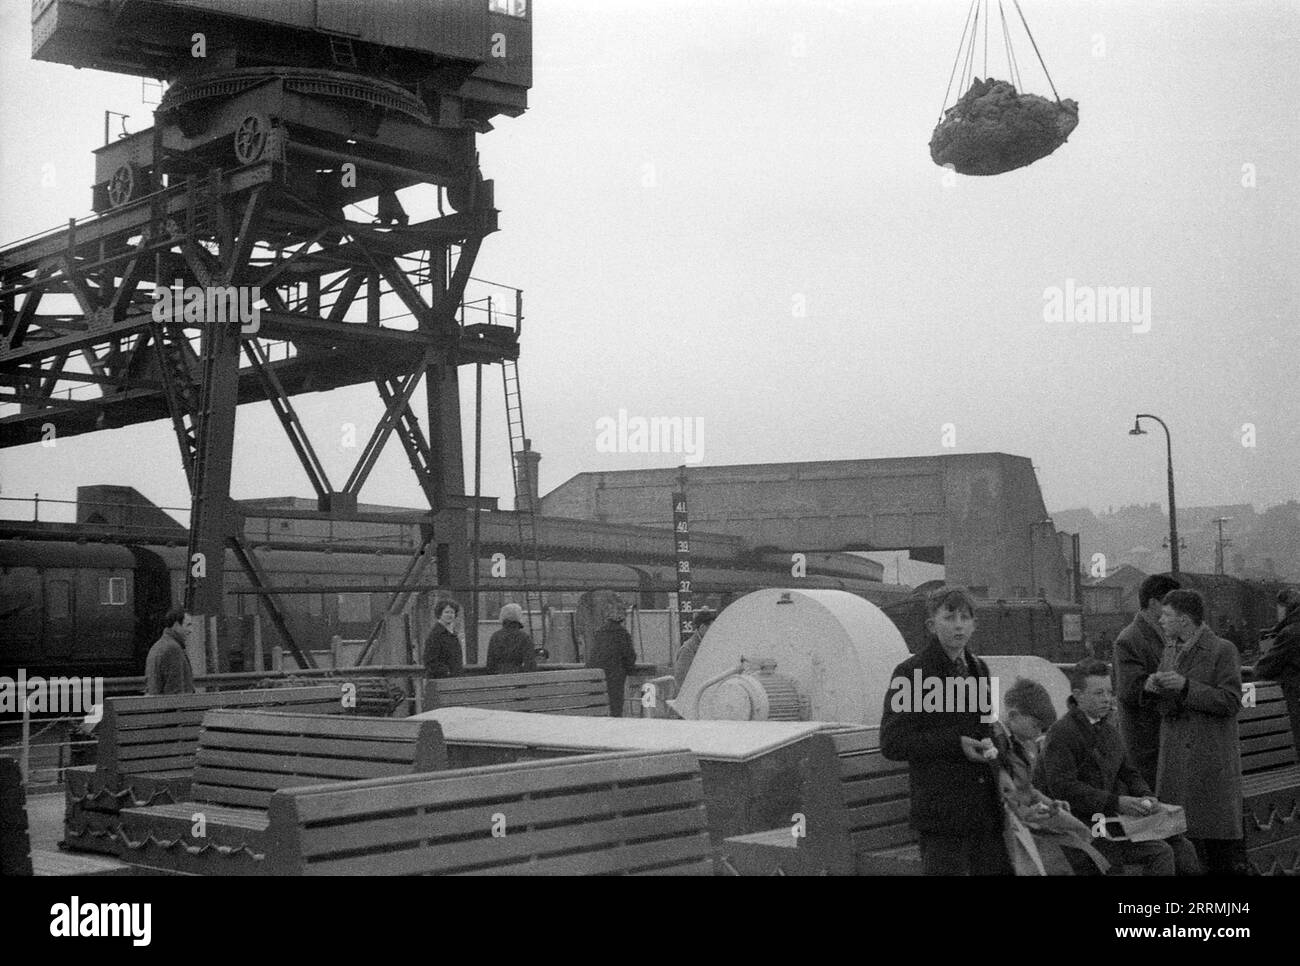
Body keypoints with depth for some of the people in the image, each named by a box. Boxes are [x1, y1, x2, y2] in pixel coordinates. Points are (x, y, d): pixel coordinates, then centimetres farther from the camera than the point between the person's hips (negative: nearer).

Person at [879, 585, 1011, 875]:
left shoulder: (978, 669, 16)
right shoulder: (910, 673, -7)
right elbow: (891, 743, -11)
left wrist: (988, 743, 4)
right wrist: (955, 744, -17)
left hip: (987, 811, 7)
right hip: (941, 813, -7)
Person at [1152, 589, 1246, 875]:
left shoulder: (1223, 651, -7)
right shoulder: (1170, 651, 13)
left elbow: (1231, 702, -13)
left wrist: (1186, 686, -19)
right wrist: (1155, 688, -4)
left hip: (1211, 757, -6)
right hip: (1175, 754, 6)